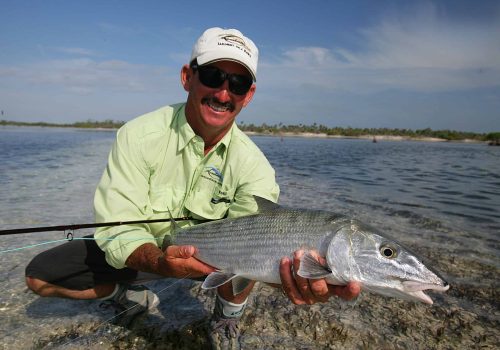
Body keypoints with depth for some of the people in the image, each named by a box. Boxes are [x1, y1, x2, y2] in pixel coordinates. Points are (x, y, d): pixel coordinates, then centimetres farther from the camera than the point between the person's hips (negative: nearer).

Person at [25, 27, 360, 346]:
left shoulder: (252, 164, -21)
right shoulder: (140, 136, -25)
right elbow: (118, 228, -28)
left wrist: (293, 278, -55)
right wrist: (160, 261, -49)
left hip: (206, 253, 0)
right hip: (140, 251, 1)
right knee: (40, 274, -11)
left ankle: (227, 318, 3)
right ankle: (131, 294, 16)